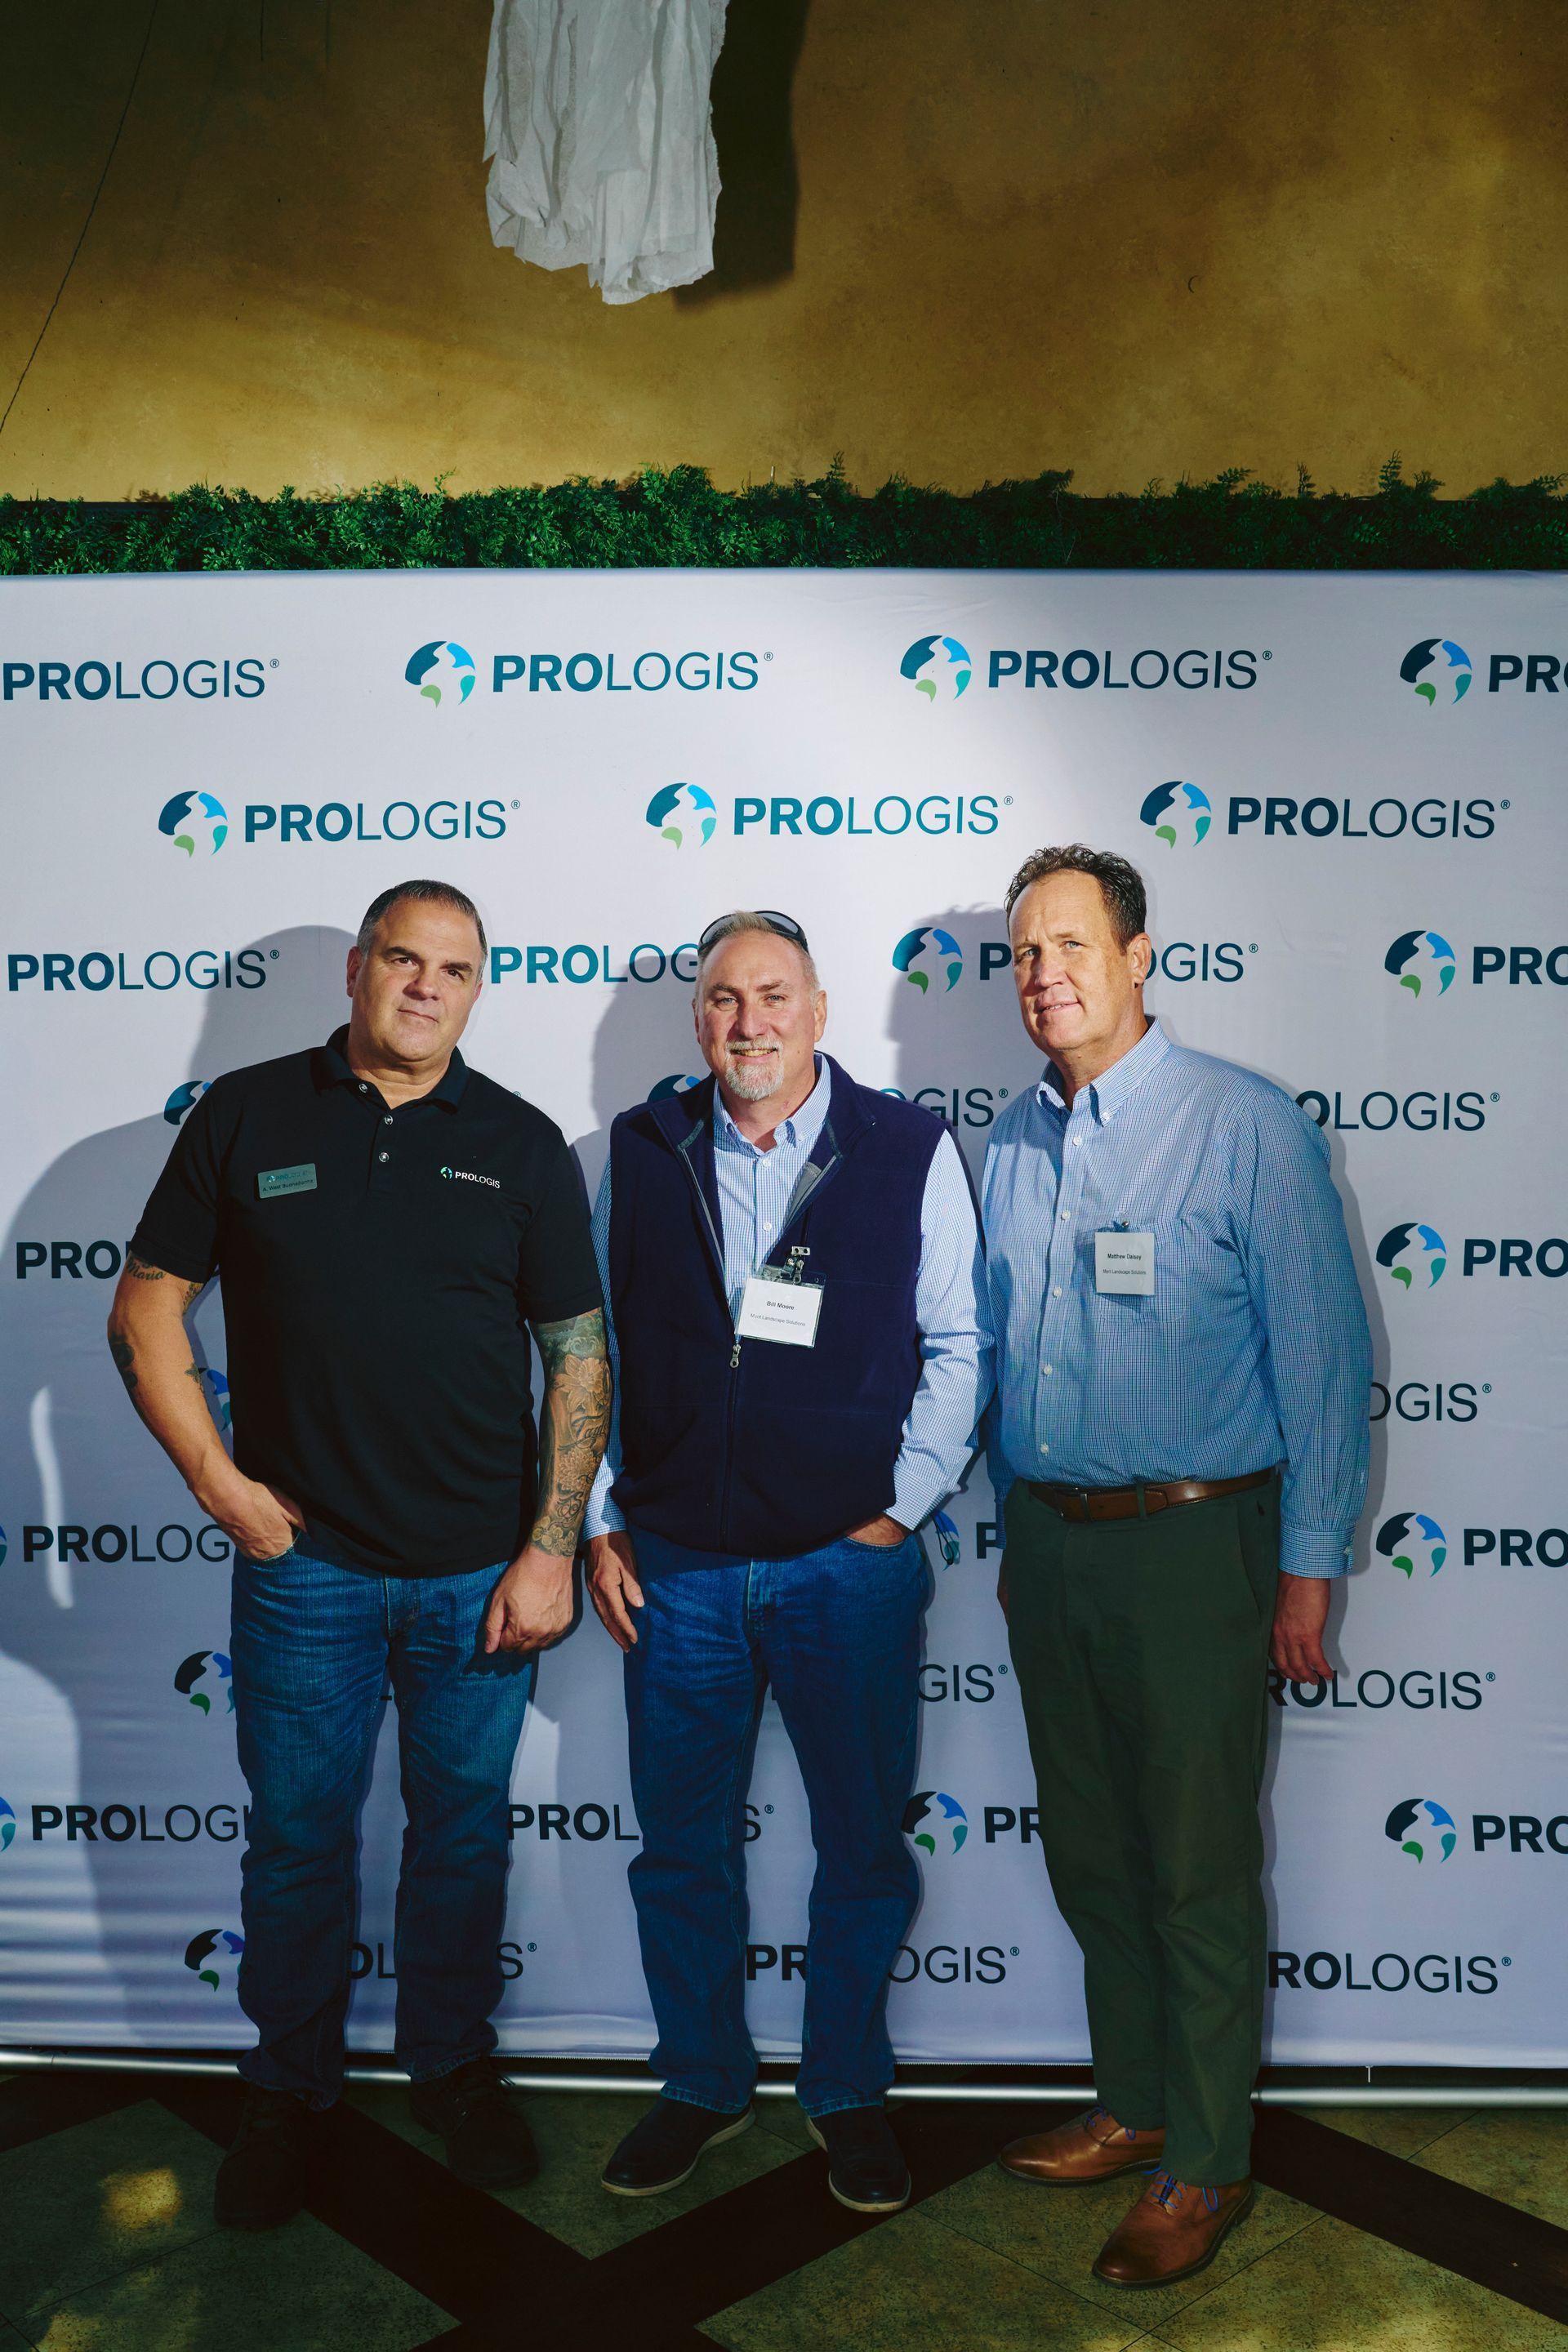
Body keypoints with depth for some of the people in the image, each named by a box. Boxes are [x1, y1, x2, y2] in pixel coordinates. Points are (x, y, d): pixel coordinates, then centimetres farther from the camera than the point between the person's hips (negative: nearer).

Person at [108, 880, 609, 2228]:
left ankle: (454, 2066, 37)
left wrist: (552, 1548, -5)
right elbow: (147, 1311, 3)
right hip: (303, 1560, 0)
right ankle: (287, 2091, 35)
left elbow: (580, 1356, 0)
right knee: (296, 1836, 12)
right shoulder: (248, 1116, 0)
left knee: (464, 1833, 15)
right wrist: (219, 1481, -4)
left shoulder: (520, 1144, 1)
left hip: (480, 1570, 1)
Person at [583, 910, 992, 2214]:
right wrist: (598, 1523, 5)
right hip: (675, 1565, 2)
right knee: (683, 1849, 15)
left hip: (851, 1562, -1)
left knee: (864, 1850, 12)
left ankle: (847, 2092, 35)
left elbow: (957, 1346, 0)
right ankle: (703, 2085, 37)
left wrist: (899, 1510, -6)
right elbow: (592, 1345, 9)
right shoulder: (641, 1152, 3)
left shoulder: (911, 1149, -3)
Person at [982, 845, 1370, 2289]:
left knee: (1199, 1870, 6)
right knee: (1090, 1854, 18)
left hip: (1187, 1543, -6)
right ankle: (1133, 2107, 38)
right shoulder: (1016, 1140, 8)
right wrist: (1020, 1536, 14)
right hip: (1048, 1537, 6)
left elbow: (1322, 1354, -10)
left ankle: (1205, 2165, 26)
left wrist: (1310, 1568, -11)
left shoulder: (1248, 1125, -10)